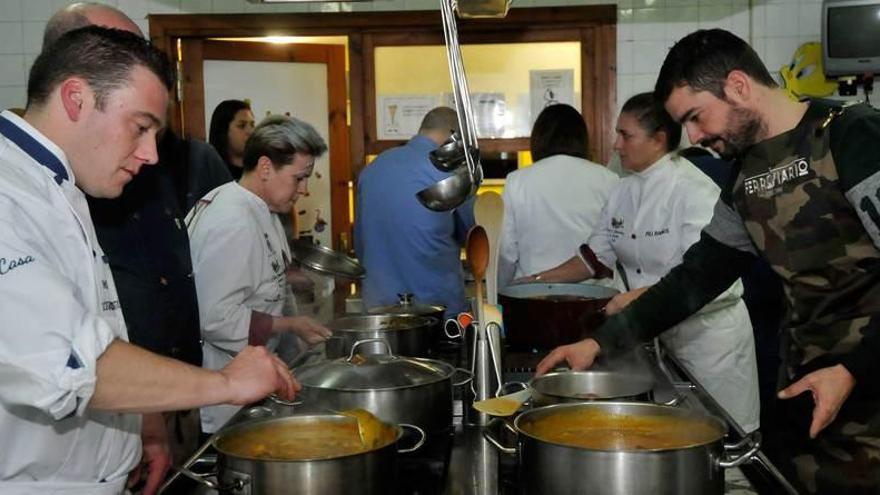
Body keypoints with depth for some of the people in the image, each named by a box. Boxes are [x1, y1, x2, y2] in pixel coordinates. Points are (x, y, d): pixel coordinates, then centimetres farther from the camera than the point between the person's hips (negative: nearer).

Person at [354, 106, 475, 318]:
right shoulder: (451, 169, -9)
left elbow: (360, 242, 13)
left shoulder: (372, 168, 8)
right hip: (439, 303, -5)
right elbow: (474, 233, 3)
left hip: (379, 305, 5)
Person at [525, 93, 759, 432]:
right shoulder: (625, 191, 5)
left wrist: (640, 297, -35)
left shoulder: (694, 190, -18)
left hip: (706, 330, -7)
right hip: (657, 333, 7)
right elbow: (597, 256, 10)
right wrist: (542, 280, 1)